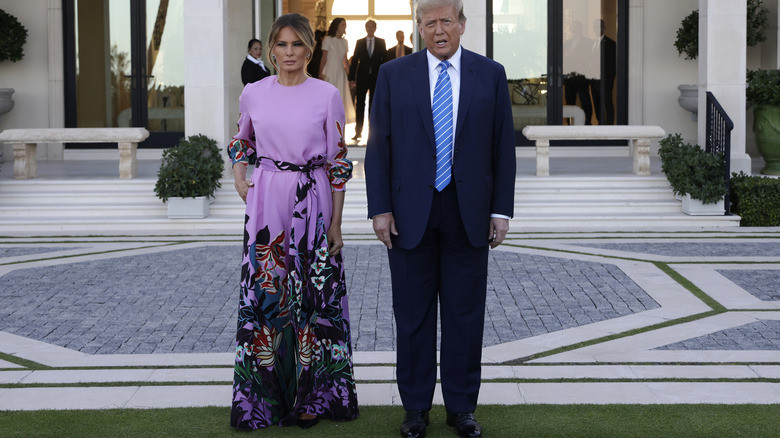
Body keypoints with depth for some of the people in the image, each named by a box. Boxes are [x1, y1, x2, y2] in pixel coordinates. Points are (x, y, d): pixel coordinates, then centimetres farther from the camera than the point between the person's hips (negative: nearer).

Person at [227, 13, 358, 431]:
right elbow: (240, 140, 24)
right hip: (266, 203, 2)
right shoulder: (253, 94, 4)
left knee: (312, 294, 3)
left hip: (313, 204, -2)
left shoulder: (327, 95, -2)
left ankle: (311, 394, 15)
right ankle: (265, 394, 13)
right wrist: (239, 178, 6)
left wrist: (336, 222, -2)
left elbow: (338, 161, 0)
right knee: (264, 292, 2)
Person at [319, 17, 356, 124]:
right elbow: (324, 58, -5)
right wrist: (321, 73, -12)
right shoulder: (328, 39, -3)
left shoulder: (344, 42, 12)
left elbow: (345, 60, 15)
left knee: (341, 98, 4)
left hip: (340, 72, 5)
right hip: (330, 70, -5)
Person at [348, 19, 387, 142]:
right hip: (362, 77, 0)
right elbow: (354, 60, 5)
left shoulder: (381, 42, 8)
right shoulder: (360, 42, 8)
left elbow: (385, 59, 5)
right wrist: (352, 78, -1)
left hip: (376, 77, 0)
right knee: (360, 105, 0)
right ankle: (358, 131, 3)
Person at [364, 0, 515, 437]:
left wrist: (502, 209, -1)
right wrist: (380, 208, -5)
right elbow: (378, 147, 1)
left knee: (466, 314, 7)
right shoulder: (393, 74, 2)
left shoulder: (490, 74, 4)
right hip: (410, 213, 0)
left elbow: (503, 147, 4)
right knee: (413, 314, 6)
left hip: (469, 213, 1)